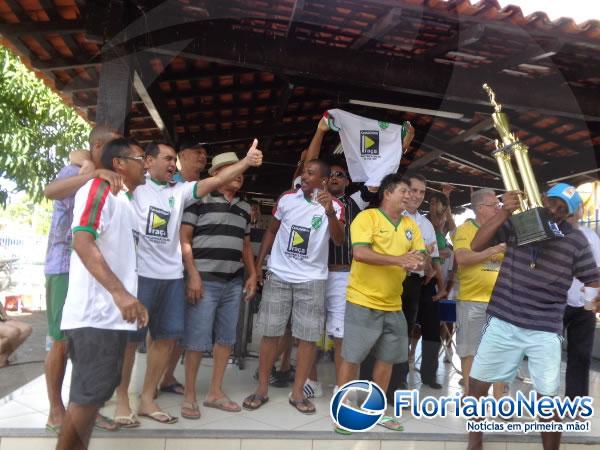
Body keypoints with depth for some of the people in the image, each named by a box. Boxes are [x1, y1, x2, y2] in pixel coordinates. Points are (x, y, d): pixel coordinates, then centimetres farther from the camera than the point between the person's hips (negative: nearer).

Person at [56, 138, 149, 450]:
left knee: (96, 392, 13)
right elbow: (82, 241, -20)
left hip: (113, 313, 9)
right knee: (89, 393, -5)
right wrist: (120, 292, -26)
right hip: (95, 313, -9)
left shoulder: (124, 201, 20)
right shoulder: (99, 188, -6)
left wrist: (131, 299, 23)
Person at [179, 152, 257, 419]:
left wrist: (252, 275, 14)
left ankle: (215, 392, 23)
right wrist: (193, 274, -14)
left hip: (234, 282, 6)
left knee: (226, 337, 10)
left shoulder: (244, 208, 17)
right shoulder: (200, 200, -2)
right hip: (205, 280, -6)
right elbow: (184, 238, -7)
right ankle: (189, 395, 13)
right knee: (197, 339, -2)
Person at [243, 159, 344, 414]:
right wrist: (259, 263, 6)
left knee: (308, 337, 1)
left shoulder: (334, 206, -5)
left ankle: (297, 393, 14)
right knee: (270, 333, 4)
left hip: (312, 279, -1)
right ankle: (262, 390, 16)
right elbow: (272, 231, 10)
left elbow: (339, 241, -19)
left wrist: (329, 212, -35)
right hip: (278, 275, 1)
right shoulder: (287, 199, 0)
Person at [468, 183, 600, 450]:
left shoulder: (577, 241, -1)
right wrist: (503, 213, -17)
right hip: (503, 321, 1)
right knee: (477, 383, 10)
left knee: (548, 398, 1)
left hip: (545, 330, -1)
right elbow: (476, 246, -6)